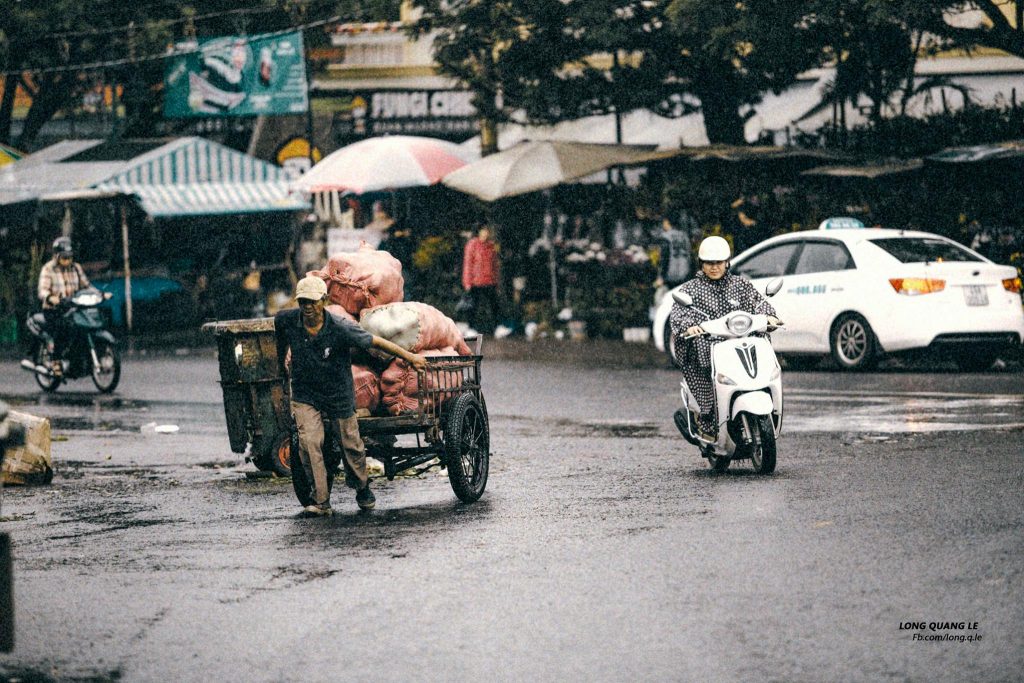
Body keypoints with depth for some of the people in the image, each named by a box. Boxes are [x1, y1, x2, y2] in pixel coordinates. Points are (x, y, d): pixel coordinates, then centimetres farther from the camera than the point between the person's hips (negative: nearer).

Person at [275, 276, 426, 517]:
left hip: (339, 395, -2)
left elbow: (376, 342, -14)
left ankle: (363, 489, 37)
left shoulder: (340, 329, -23)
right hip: (304, 395, 2)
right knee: (309, 442, -16)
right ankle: (320, 500, -7)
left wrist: (410, 358, -7)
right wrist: (281, 364, 27)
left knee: (351, 444, 10)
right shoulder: (286, 321, -14)